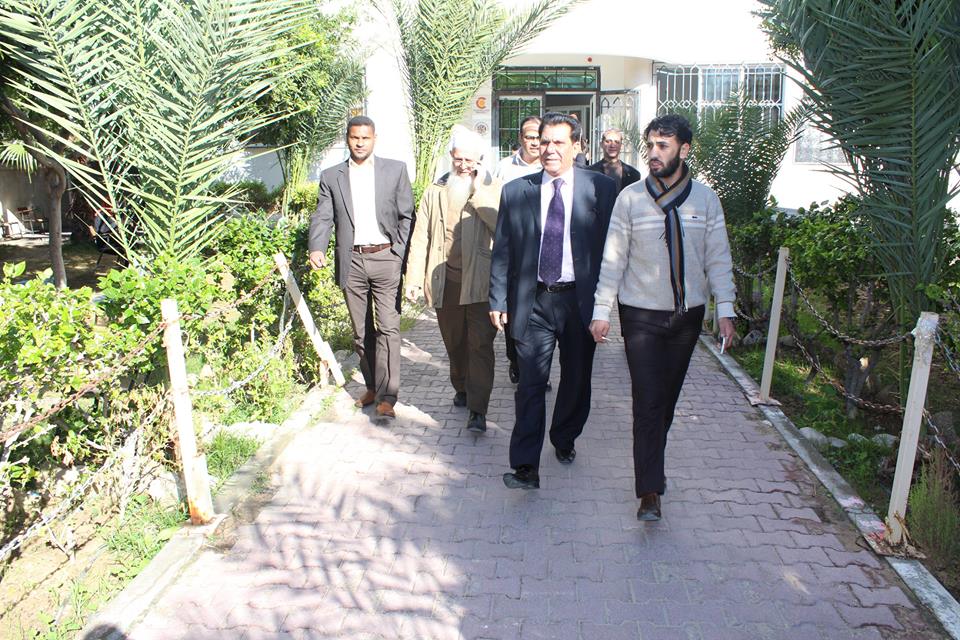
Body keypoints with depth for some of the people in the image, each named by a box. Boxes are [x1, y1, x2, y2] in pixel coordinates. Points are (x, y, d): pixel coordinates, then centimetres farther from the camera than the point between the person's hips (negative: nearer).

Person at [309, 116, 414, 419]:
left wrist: (400, 255, -6)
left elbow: (406, 216, 4)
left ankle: (387, 396, -7)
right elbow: (322, 217, 1)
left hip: (385, 258, -2)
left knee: (388, 328, -9)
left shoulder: (395, 169, 5)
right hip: (351, 262, 3)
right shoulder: (331, 176, 8)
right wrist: (317, 249, -18)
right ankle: (372, 386, 26)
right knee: (360, 331, 11)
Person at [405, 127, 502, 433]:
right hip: (445, 279, 3)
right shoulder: (435, 191, 9)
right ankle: (462, 390, 37)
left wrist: (477, 193, -14)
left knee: (480, 344, -6)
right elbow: (420, 237, 7)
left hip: (480, 279, -3)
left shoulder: (492, 188, 2)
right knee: (454, 342, 15)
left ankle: (478, 410, -4)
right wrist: (414, 277, 1)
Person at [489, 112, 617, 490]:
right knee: (531, 384, -3)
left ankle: (564, 439, 39)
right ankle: (526, 467, 1)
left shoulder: (601, 189, -1)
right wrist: (498, 300, 0)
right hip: (534, 302, 0)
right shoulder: (516, 191, 3)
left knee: (577, 380, 15)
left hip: (582, 301, 1)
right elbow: (502, 250, 5)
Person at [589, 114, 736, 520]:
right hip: (642, 315, -2)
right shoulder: (630, 198, -4)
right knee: (647, 401, -6)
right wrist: (602, 310, -6)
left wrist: (725, 309, -4)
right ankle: (650, 490, -1)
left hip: (688, 314, 2)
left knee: (668, 397, 13)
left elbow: (718, 258, 2)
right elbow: (613, 258, -4)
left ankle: (651, 467, 35)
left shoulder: (705, 199, 1)